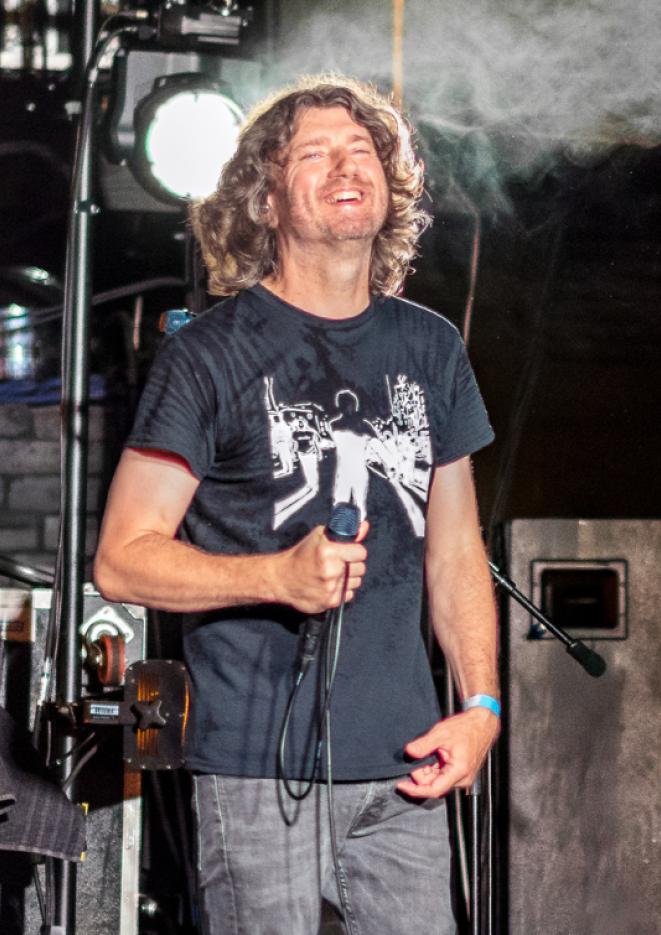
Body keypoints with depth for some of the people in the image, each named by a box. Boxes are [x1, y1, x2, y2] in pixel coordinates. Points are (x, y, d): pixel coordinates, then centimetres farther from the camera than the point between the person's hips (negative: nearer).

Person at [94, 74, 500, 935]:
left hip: (401, 764, 5)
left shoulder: (430, 348, 12)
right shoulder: (211, 355, -4)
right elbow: (122, 559, -6)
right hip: (260, 766, -4)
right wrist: (279, 575, -20)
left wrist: (481, 706, 6)